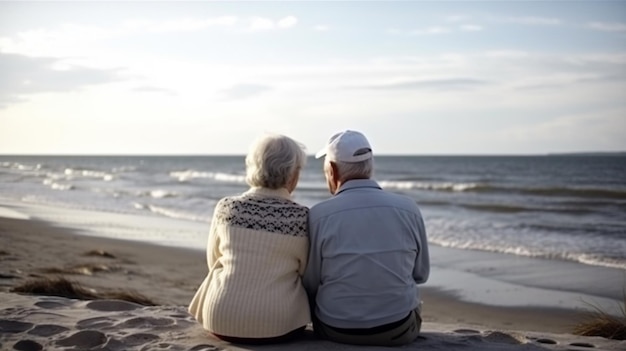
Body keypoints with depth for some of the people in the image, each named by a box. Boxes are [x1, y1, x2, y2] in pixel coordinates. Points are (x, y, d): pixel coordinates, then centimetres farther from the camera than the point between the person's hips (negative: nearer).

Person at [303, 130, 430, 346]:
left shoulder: (319, 215, -14)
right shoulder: (409, 209, -7)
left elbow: (310, 286, -5)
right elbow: (421, 274, 4)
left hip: (336, 331, -1)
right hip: (399, 331, 1)